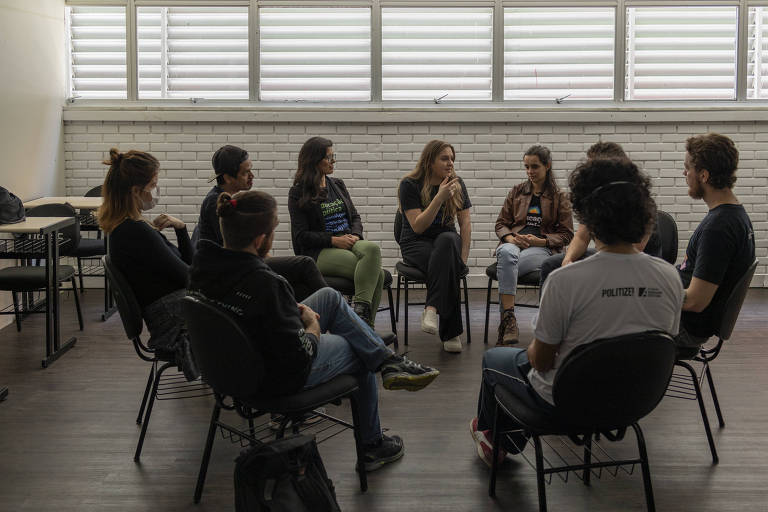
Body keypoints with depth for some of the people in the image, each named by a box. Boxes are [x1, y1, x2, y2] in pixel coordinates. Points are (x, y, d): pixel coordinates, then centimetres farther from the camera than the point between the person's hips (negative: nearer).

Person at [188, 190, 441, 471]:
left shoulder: (203, 261, -11)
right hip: (278, 377, -8)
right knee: (359, 354, 21)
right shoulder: (265, 284, -35)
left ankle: (390, 361, 21)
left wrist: (292, 310, 3)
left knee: (330, 297, 17)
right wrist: (313, 326, -7)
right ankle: (372, 446, 38)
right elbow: (297, 357, -27)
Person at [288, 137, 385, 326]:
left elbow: (355, 216, 20)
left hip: (349, 242, 5)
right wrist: (334, 240, -15)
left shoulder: (338, 184, 19)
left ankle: (360, 309, -37)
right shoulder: (298, 193, 2)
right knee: (376, 273, -30)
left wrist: (355, 236, -3)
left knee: (372, 248, -33)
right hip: (320, 252, -5)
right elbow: (301, 235, -5)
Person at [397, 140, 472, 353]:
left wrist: (463, 257, -10)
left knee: (447, 239, -37)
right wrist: (440, 197, -26)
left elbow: (465, 223, 3)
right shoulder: (410, 185, -8)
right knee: (448, 265, -36)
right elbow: (418, 227, -17)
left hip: (447, 240, 3)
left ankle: (431, 309, -43)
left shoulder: (457, 185, 4)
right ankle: (451, 333, -37)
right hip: (416, 245, -3)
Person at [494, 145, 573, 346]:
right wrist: (510, 238, -5)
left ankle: (506, 317, -36)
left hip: (542, 249, -2)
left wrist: (540, 240, -8)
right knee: (506, 252, -38)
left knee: (506, 263, -35)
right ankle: (509, 318, -47)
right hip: (514, 244, 2)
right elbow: (501, 223, 19)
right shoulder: (517, 191, 20)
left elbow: (566, 234, 9)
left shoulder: (559, 197, 12)